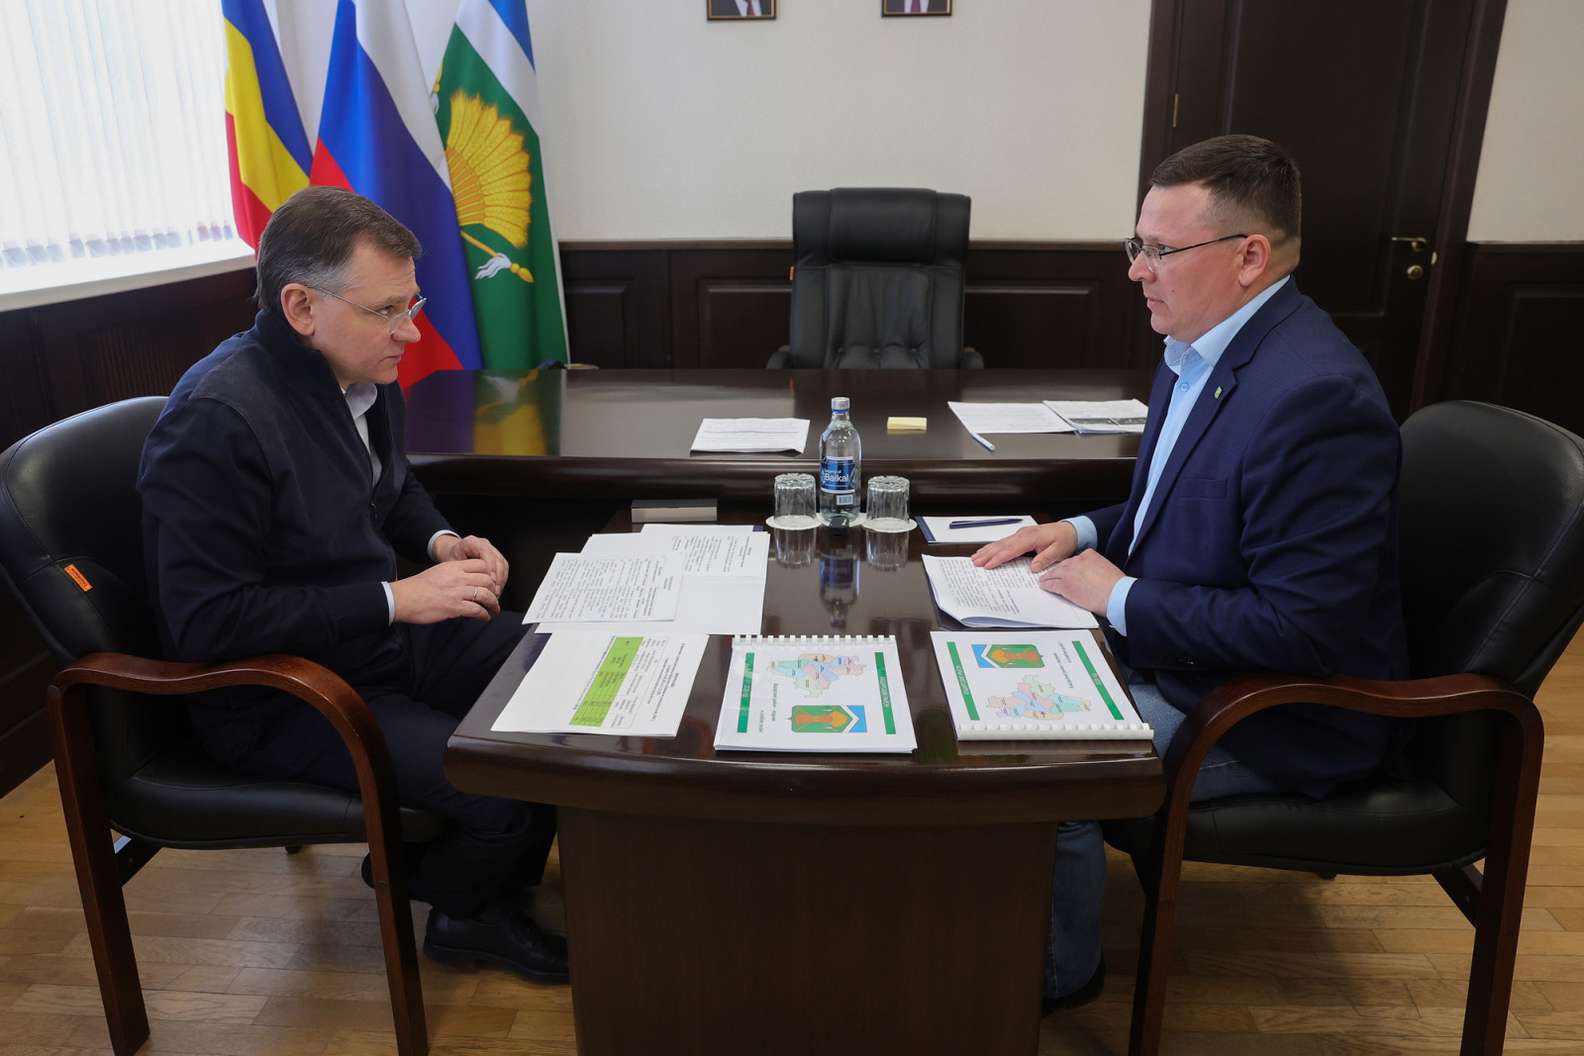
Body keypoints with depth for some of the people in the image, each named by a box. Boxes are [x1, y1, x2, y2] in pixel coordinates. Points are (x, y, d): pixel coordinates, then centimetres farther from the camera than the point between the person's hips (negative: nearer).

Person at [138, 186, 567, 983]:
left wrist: (442, 542, -2)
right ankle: (461, 907, 15)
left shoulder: (361, 373, 0)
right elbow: (206, 623, -25)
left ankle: (498, 879, 21)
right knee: (506, 793, -22)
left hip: (386, 632, 8)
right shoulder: (215, 421, -25)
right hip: (278, 693, -8)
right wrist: (396, 598, -26)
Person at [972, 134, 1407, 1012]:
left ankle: (1057, 972, 10)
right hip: (1171, 646, 9)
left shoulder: (1315, 395, -28)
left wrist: (1121, 599, -20)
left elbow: (1300, 629, -29)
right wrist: (1086, 531, 0)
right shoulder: (1204, 351, 2)